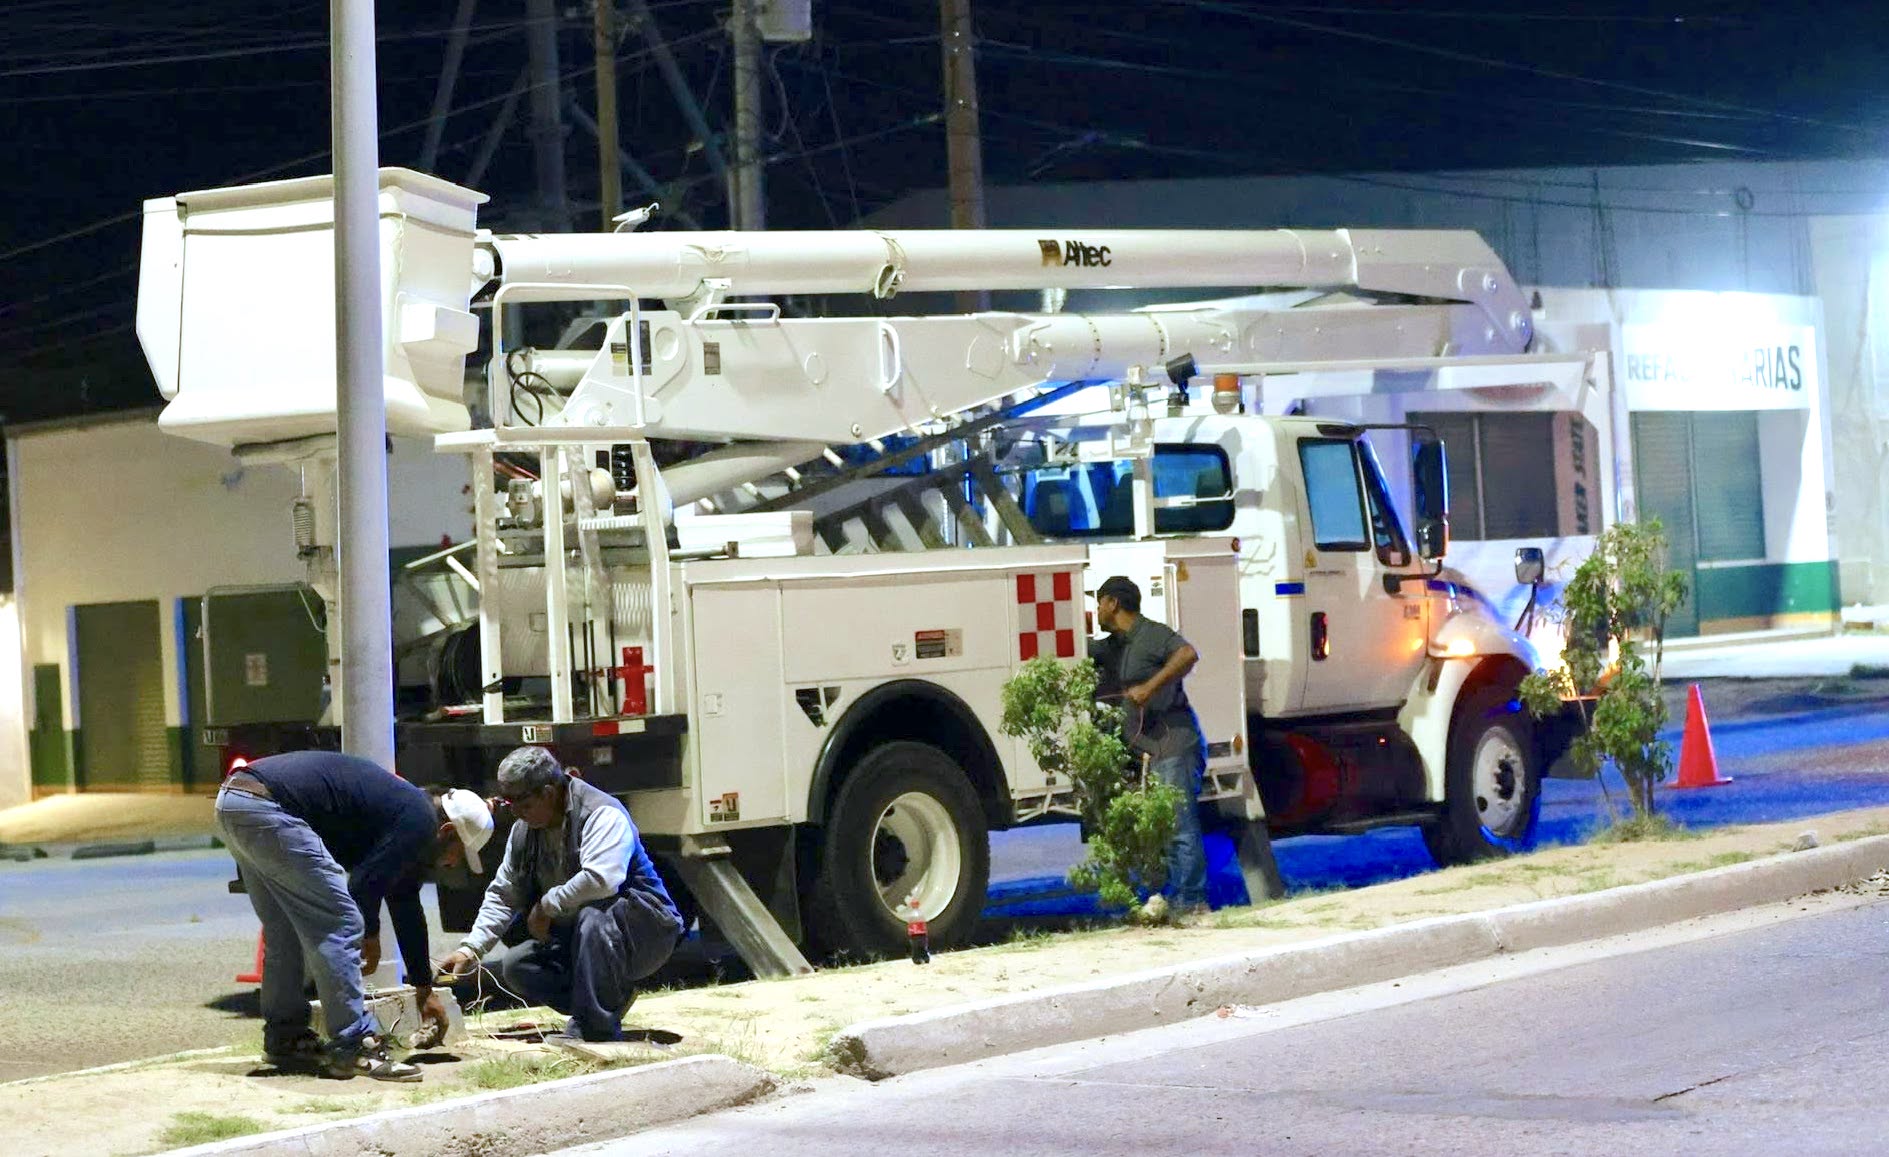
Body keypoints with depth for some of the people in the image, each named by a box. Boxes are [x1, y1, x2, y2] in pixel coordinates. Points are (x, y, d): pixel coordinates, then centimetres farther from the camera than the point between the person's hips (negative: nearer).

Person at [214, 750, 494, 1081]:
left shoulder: (404, 810, 26)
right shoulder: (418, 821, -4)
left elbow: (407, 908, 33)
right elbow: (365, 884, -9)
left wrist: (425, 988, 38)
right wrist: (371, 937, 12)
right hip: (267, 808, -11)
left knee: (285, 933, 21)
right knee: (339, 925, -6)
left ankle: (284, 1038, 27)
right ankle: (354, 1048, -6)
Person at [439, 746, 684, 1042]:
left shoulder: (602, 814, -21)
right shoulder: (524, 830, 4)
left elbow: (601, 879, -36)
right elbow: (502, 896, 10)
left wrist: (547, 905, -23)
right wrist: (471, 949, -2)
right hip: (577, 938, 8)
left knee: (592, 916, -38)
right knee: (512, 967, -7)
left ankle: (596, 1029, -30)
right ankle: (613, 995, -3)